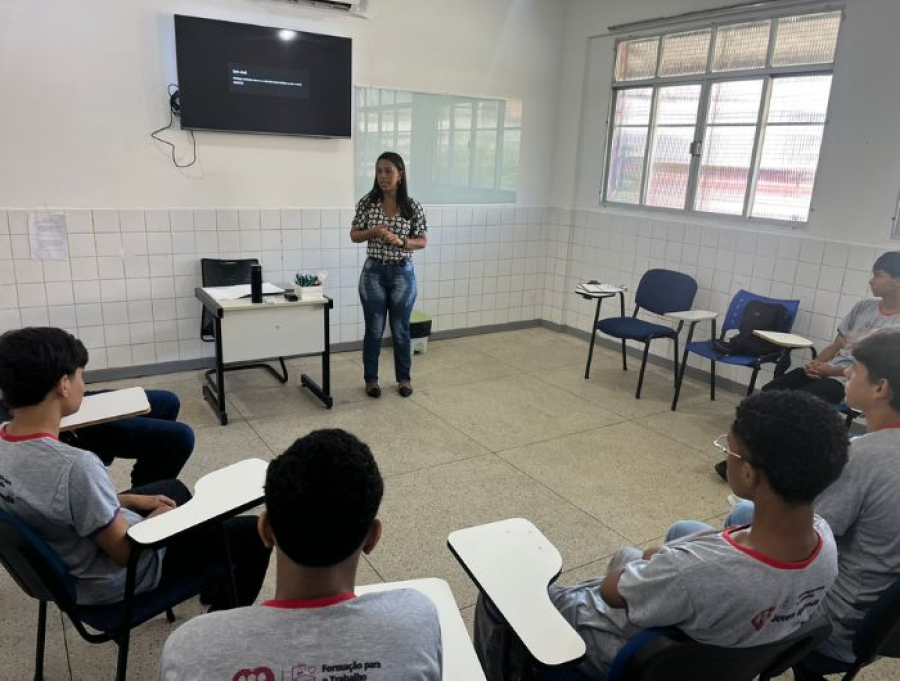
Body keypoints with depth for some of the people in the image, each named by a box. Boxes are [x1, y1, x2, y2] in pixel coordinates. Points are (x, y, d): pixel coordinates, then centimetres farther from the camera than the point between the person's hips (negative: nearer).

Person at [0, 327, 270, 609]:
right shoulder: (75, 466, -38)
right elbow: (127, 551, -26)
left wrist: (130, 500, 6)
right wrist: (161, 517, -7)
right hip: (113, 582, -8)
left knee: (173, 488, 29)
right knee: (252, 534, 0)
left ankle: (214, 584, 47)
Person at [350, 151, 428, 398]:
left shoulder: (413, 207, -4)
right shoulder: (367, 203, -3)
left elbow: (423, 241, 1)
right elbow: (354, 236, 4)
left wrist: (401, 241, -17)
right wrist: (372, 232, -16)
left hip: (403, 273, 0)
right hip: (373, 272, 0)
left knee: (401, 329, 10)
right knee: (374, 329, 7)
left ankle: (403, 378, 26)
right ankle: (371, 379, 22)